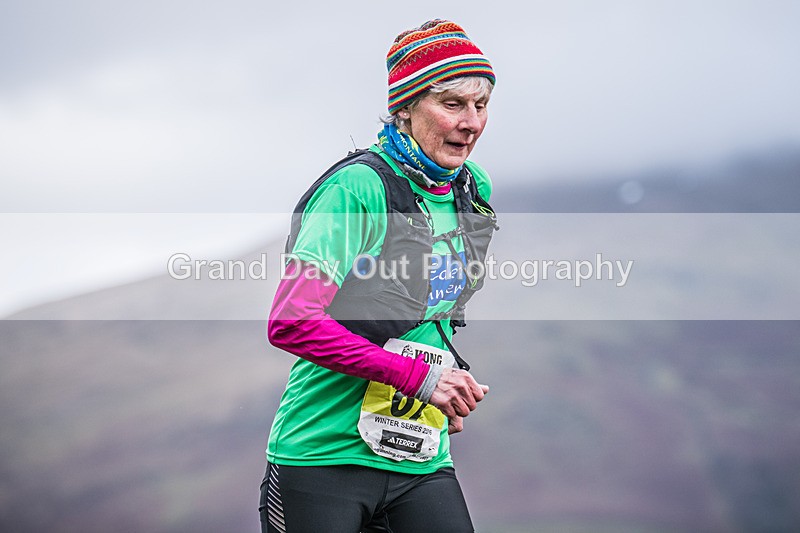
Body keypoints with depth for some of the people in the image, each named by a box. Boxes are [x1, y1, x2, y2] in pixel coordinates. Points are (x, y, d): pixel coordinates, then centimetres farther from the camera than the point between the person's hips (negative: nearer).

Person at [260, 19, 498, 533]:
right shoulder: (358, 188, -15)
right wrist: (419, 377, -21)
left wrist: (454, 388, 8)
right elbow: (290, 322, -22)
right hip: (324, 458, -6)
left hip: (422, 464, 6)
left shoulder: (473, 190, 7)